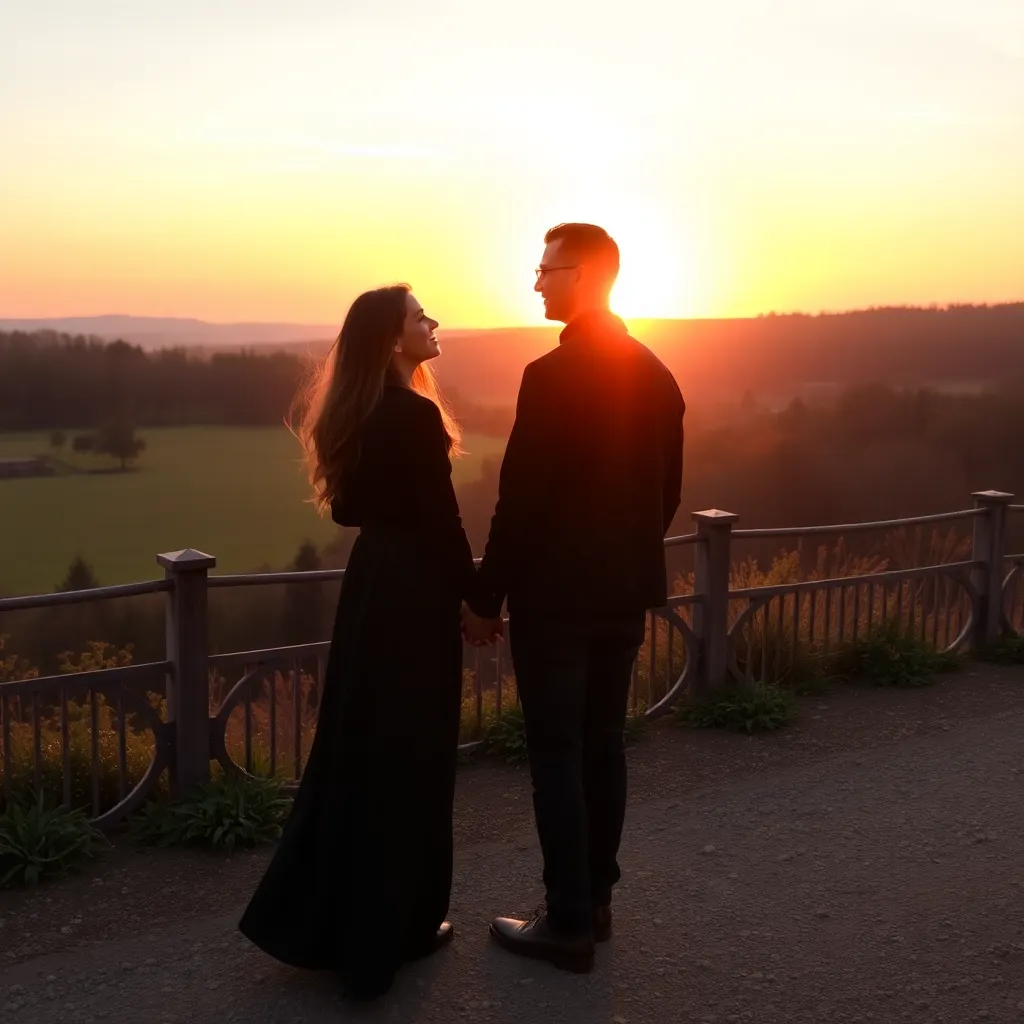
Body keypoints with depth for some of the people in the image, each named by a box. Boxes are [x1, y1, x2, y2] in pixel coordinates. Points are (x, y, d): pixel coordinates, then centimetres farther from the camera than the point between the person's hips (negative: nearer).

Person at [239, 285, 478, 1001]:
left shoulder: (357, 412, 7)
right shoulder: (415, 414, -19)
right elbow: (442, 522, -17)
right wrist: (477, 597, -6)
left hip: (370, 587, 8)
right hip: (414, 597, -8)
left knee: (355, 747, 16)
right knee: (406, 756, 4)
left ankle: (317, 919, 26)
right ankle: (394, 929, 18)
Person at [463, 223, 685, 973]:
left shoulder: (552, 375, -17)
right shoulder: (657, 375, 6)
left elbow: (521, 498, -17)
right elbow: (667, 490, 11)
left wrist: (487, 598, -8)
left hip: (555, 592, -8)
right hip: (625, 589, 8)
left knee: (556, 756, 2)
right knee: (603, 744, 15)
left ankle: (570, 925, 11)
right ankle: (594, 901, 27)